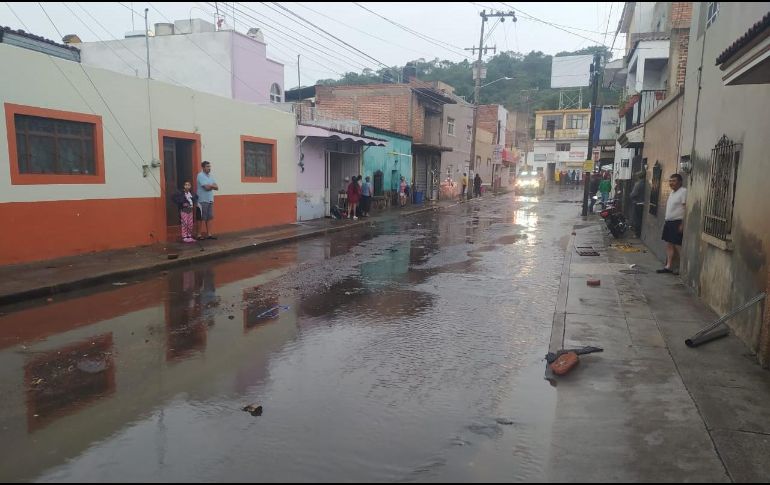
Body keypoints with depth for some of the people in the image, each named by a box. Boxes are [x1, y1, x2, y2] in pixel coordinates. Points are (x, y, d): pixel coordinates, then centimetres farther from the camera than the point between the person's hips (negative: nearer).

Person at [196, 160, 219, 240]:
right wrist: (212, 186, -1)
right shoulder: (200, 175, -9)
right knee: (201, 218, -3)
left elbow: (217, 187, 8)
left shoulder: (210, 176, 15)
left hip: (210, 200, 7)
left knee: (209, 218, 7)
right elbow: (207, 187, -19)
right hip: (202, 200, -7)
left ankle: (209, 234, 11)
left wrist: (210, 186, -9)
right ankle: (199, 235, 2)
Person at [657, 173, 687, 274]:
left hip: (677, 222, -9)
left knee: (677, 246, -7)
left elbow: (686, 209, -17)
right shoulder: (672, 192, 17)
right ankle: (668, 266, 13)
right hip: (669, 222, 9)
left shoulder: (683, 192, -12)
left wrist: (682, 224, -21)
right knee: (669, 244, 9)